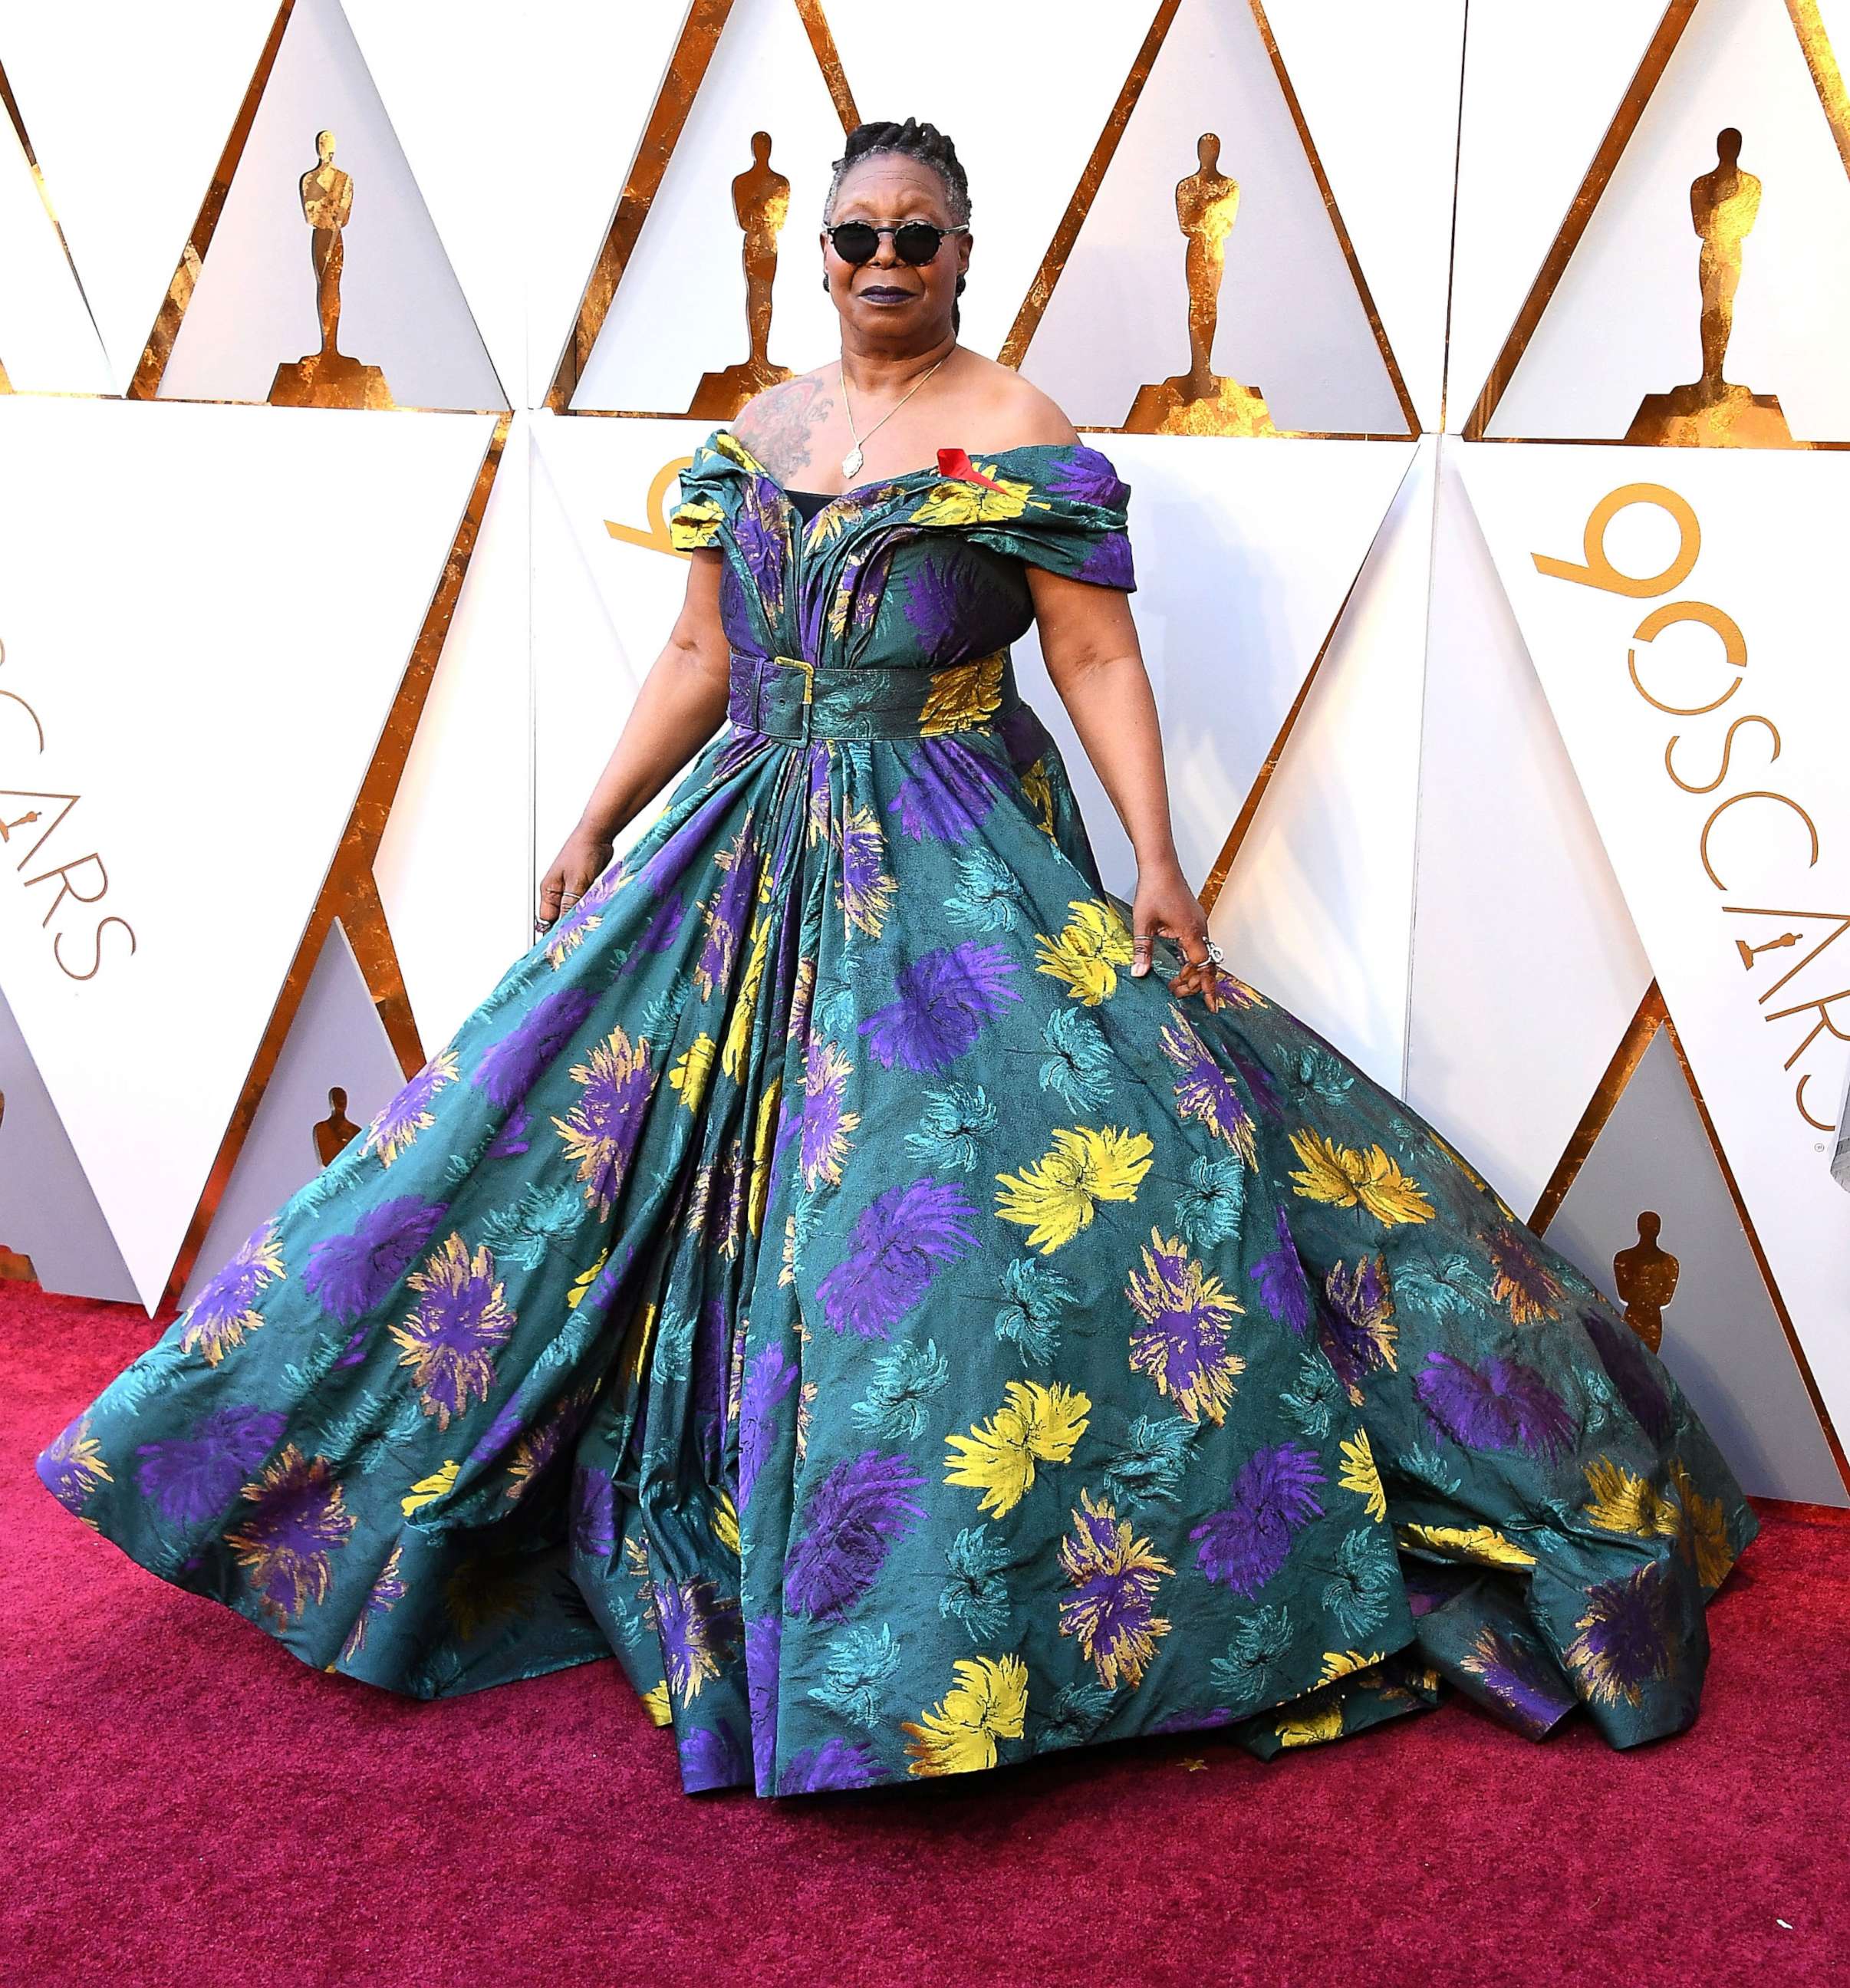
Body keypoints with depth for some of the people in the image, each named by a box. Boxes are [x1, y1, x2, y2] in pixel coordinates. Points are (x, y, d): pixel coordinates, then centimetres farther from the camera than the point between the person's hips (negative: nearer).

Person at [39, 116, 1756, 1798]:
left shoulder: (1019, 439, -4)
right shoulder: (756, 435, 11)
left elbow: (1099, 661, -7)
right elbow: (699, 658, 15)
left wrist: (1155, 862, -16)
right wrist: (597, 826, 11)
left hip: (959, 868, -5)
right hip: (752, 852, 6)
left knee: (986, 1188, -12)